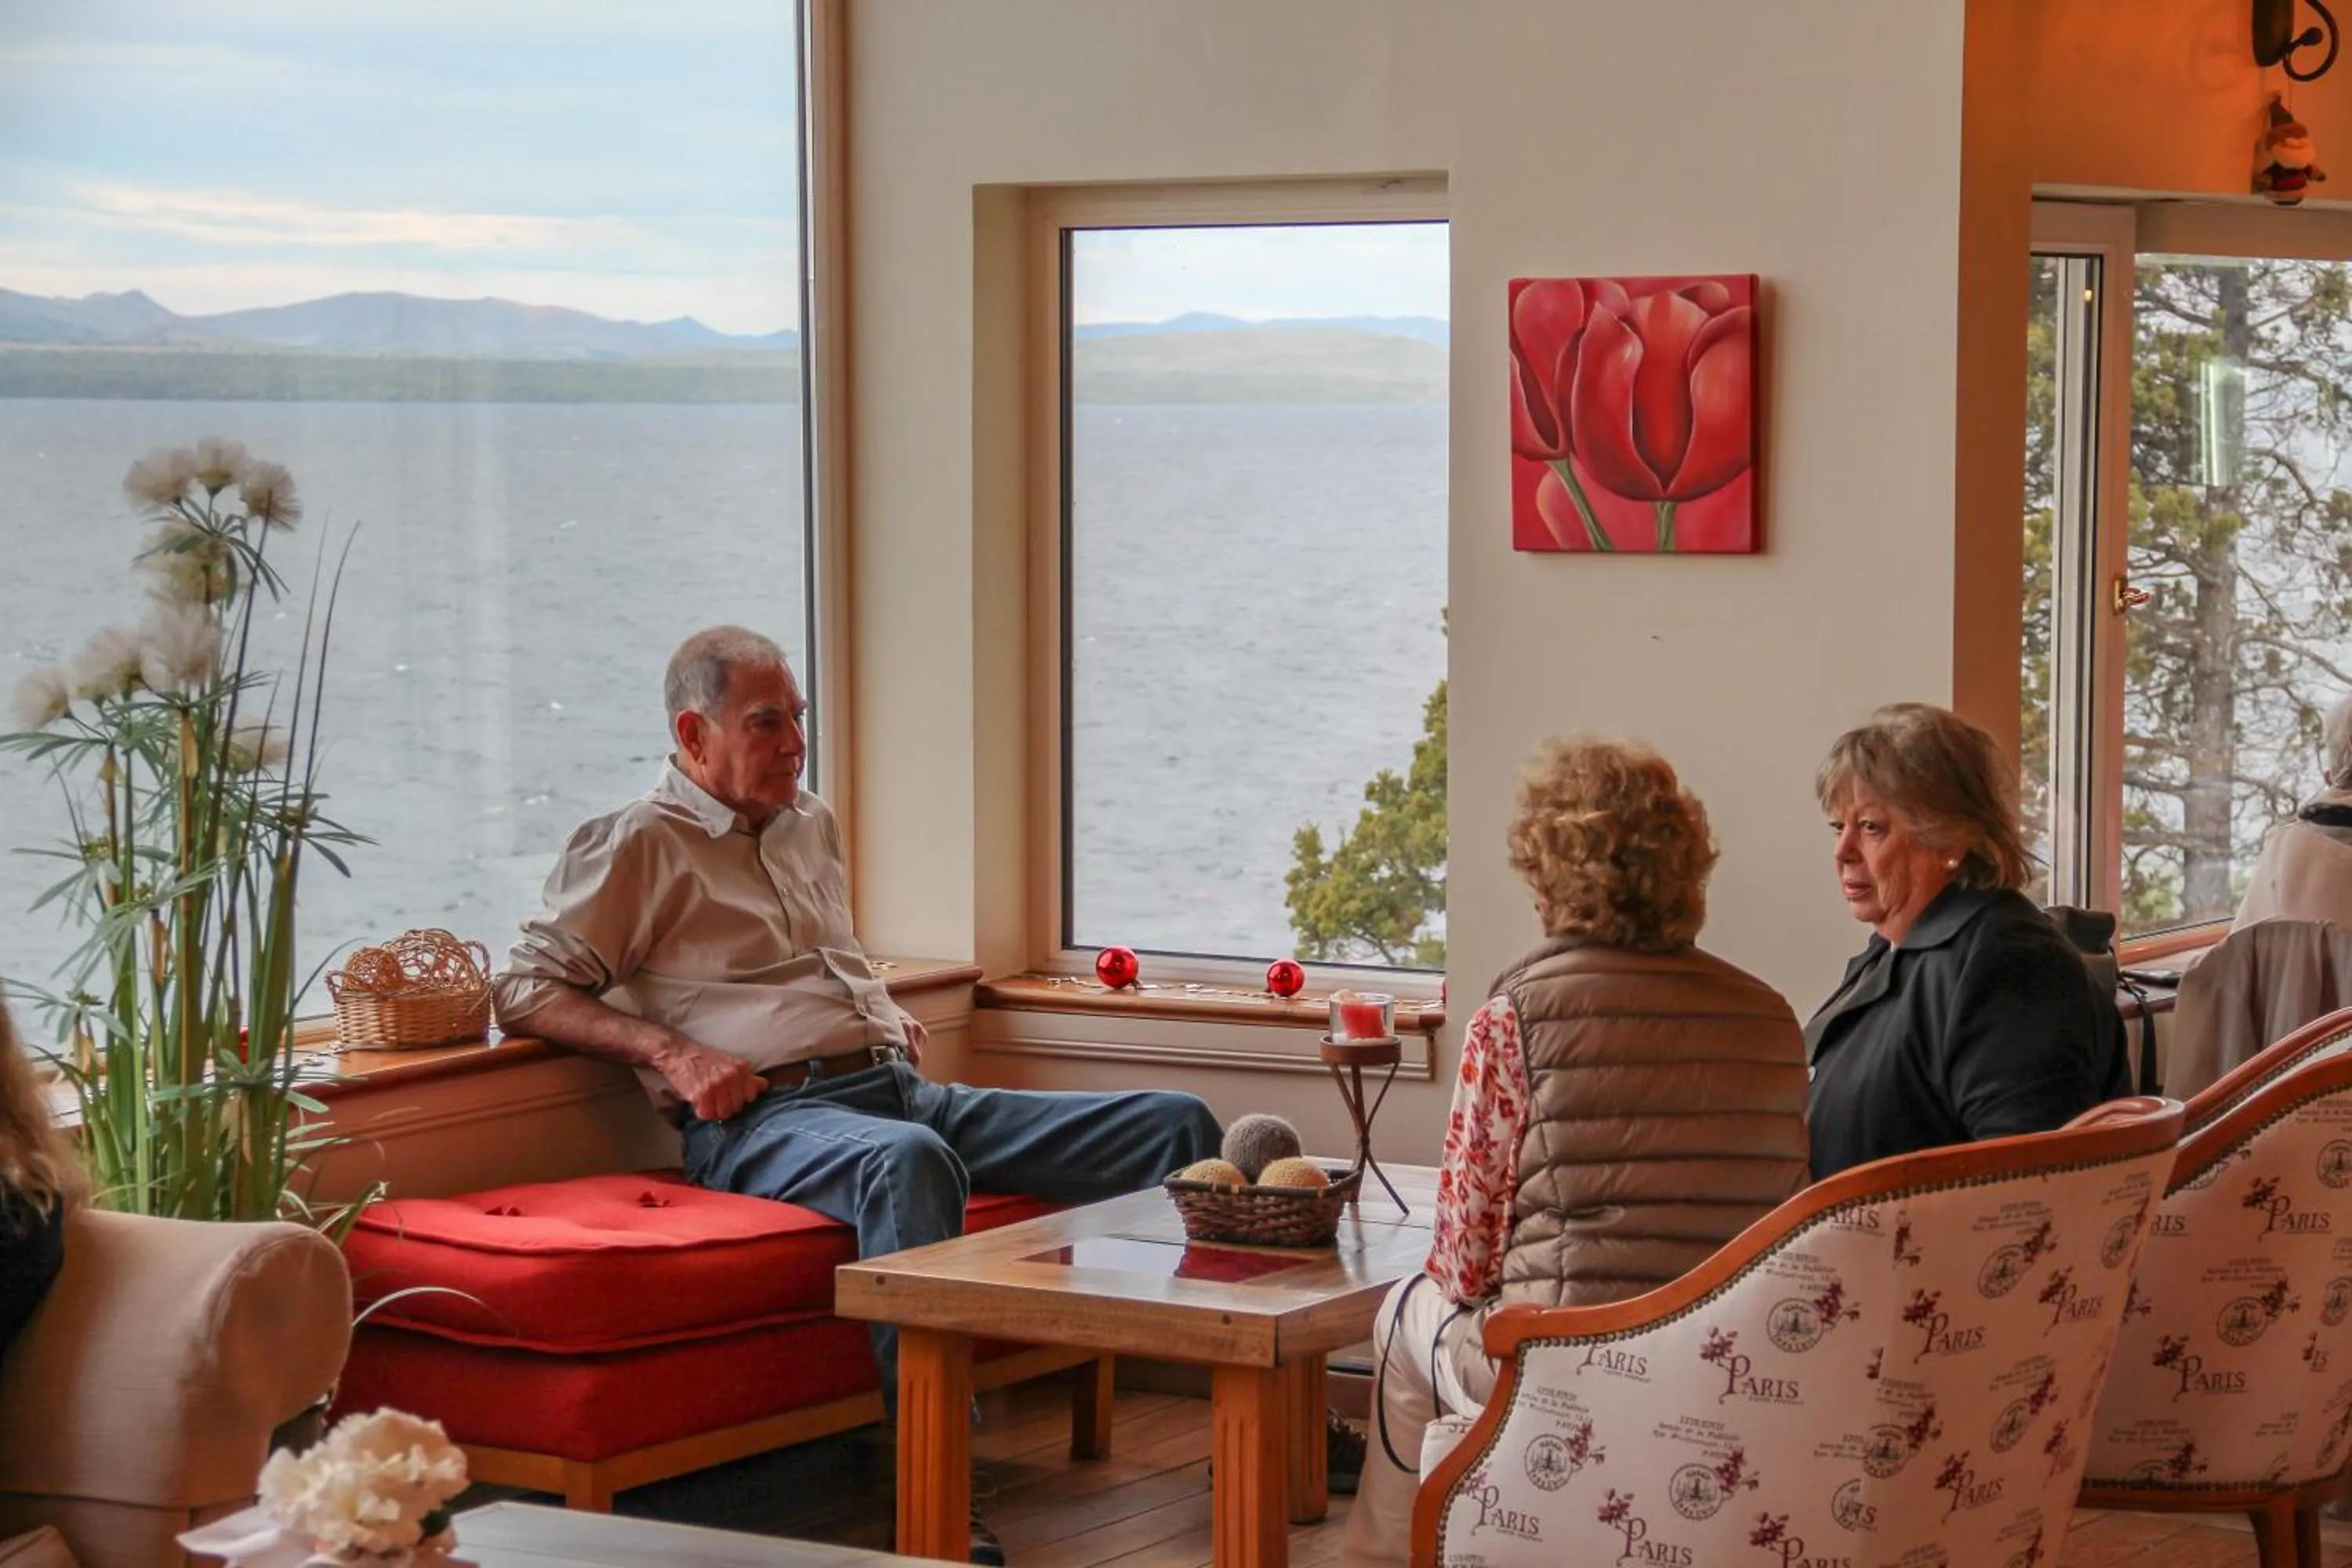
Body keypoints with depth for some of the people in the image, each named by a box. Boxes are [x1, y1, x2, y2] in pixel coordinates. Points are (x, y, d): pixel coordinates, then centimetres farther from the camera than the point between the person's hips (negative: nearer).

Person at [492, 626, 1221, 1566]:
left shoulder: (811, 825, 25)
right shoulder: (637, 845, 1)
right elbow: (526, 988, -4)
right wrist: (668, 1049, -14)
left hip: (900, 1088, 8)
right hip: (763, 1117, -8)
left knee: (1174, 1125, -6)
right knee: (910, 1162, -44)